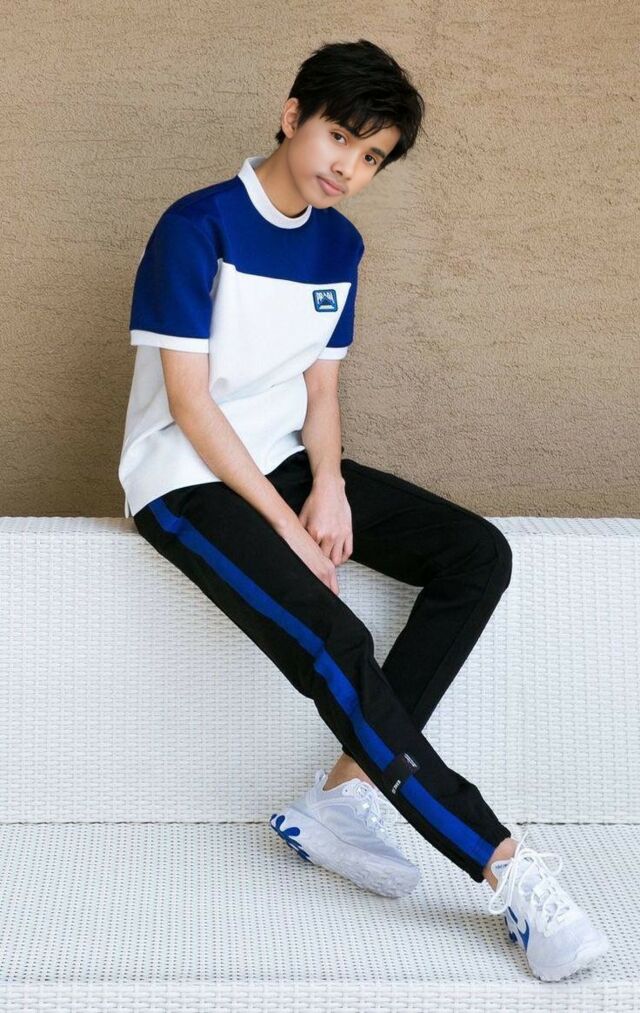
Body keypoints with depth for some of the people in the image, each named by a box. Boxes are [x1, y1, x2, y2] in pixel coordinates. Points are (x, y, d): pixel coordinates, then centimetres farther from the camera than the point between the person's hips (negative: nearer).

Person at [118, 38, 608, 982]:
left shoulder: (339, 244, 8)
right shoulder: (198, 227, -14)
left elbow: (320, 385, 11)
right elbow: (190, 402, -16)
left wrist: (330, 488, -9)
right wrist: (288, 525, -19)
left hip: (283, 460, 8)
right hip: (190, 478, -8)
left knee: (478, 556, -10)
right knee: (333, 646, -29)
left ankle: (342, 792, -12)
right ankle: (506, 866, -23)